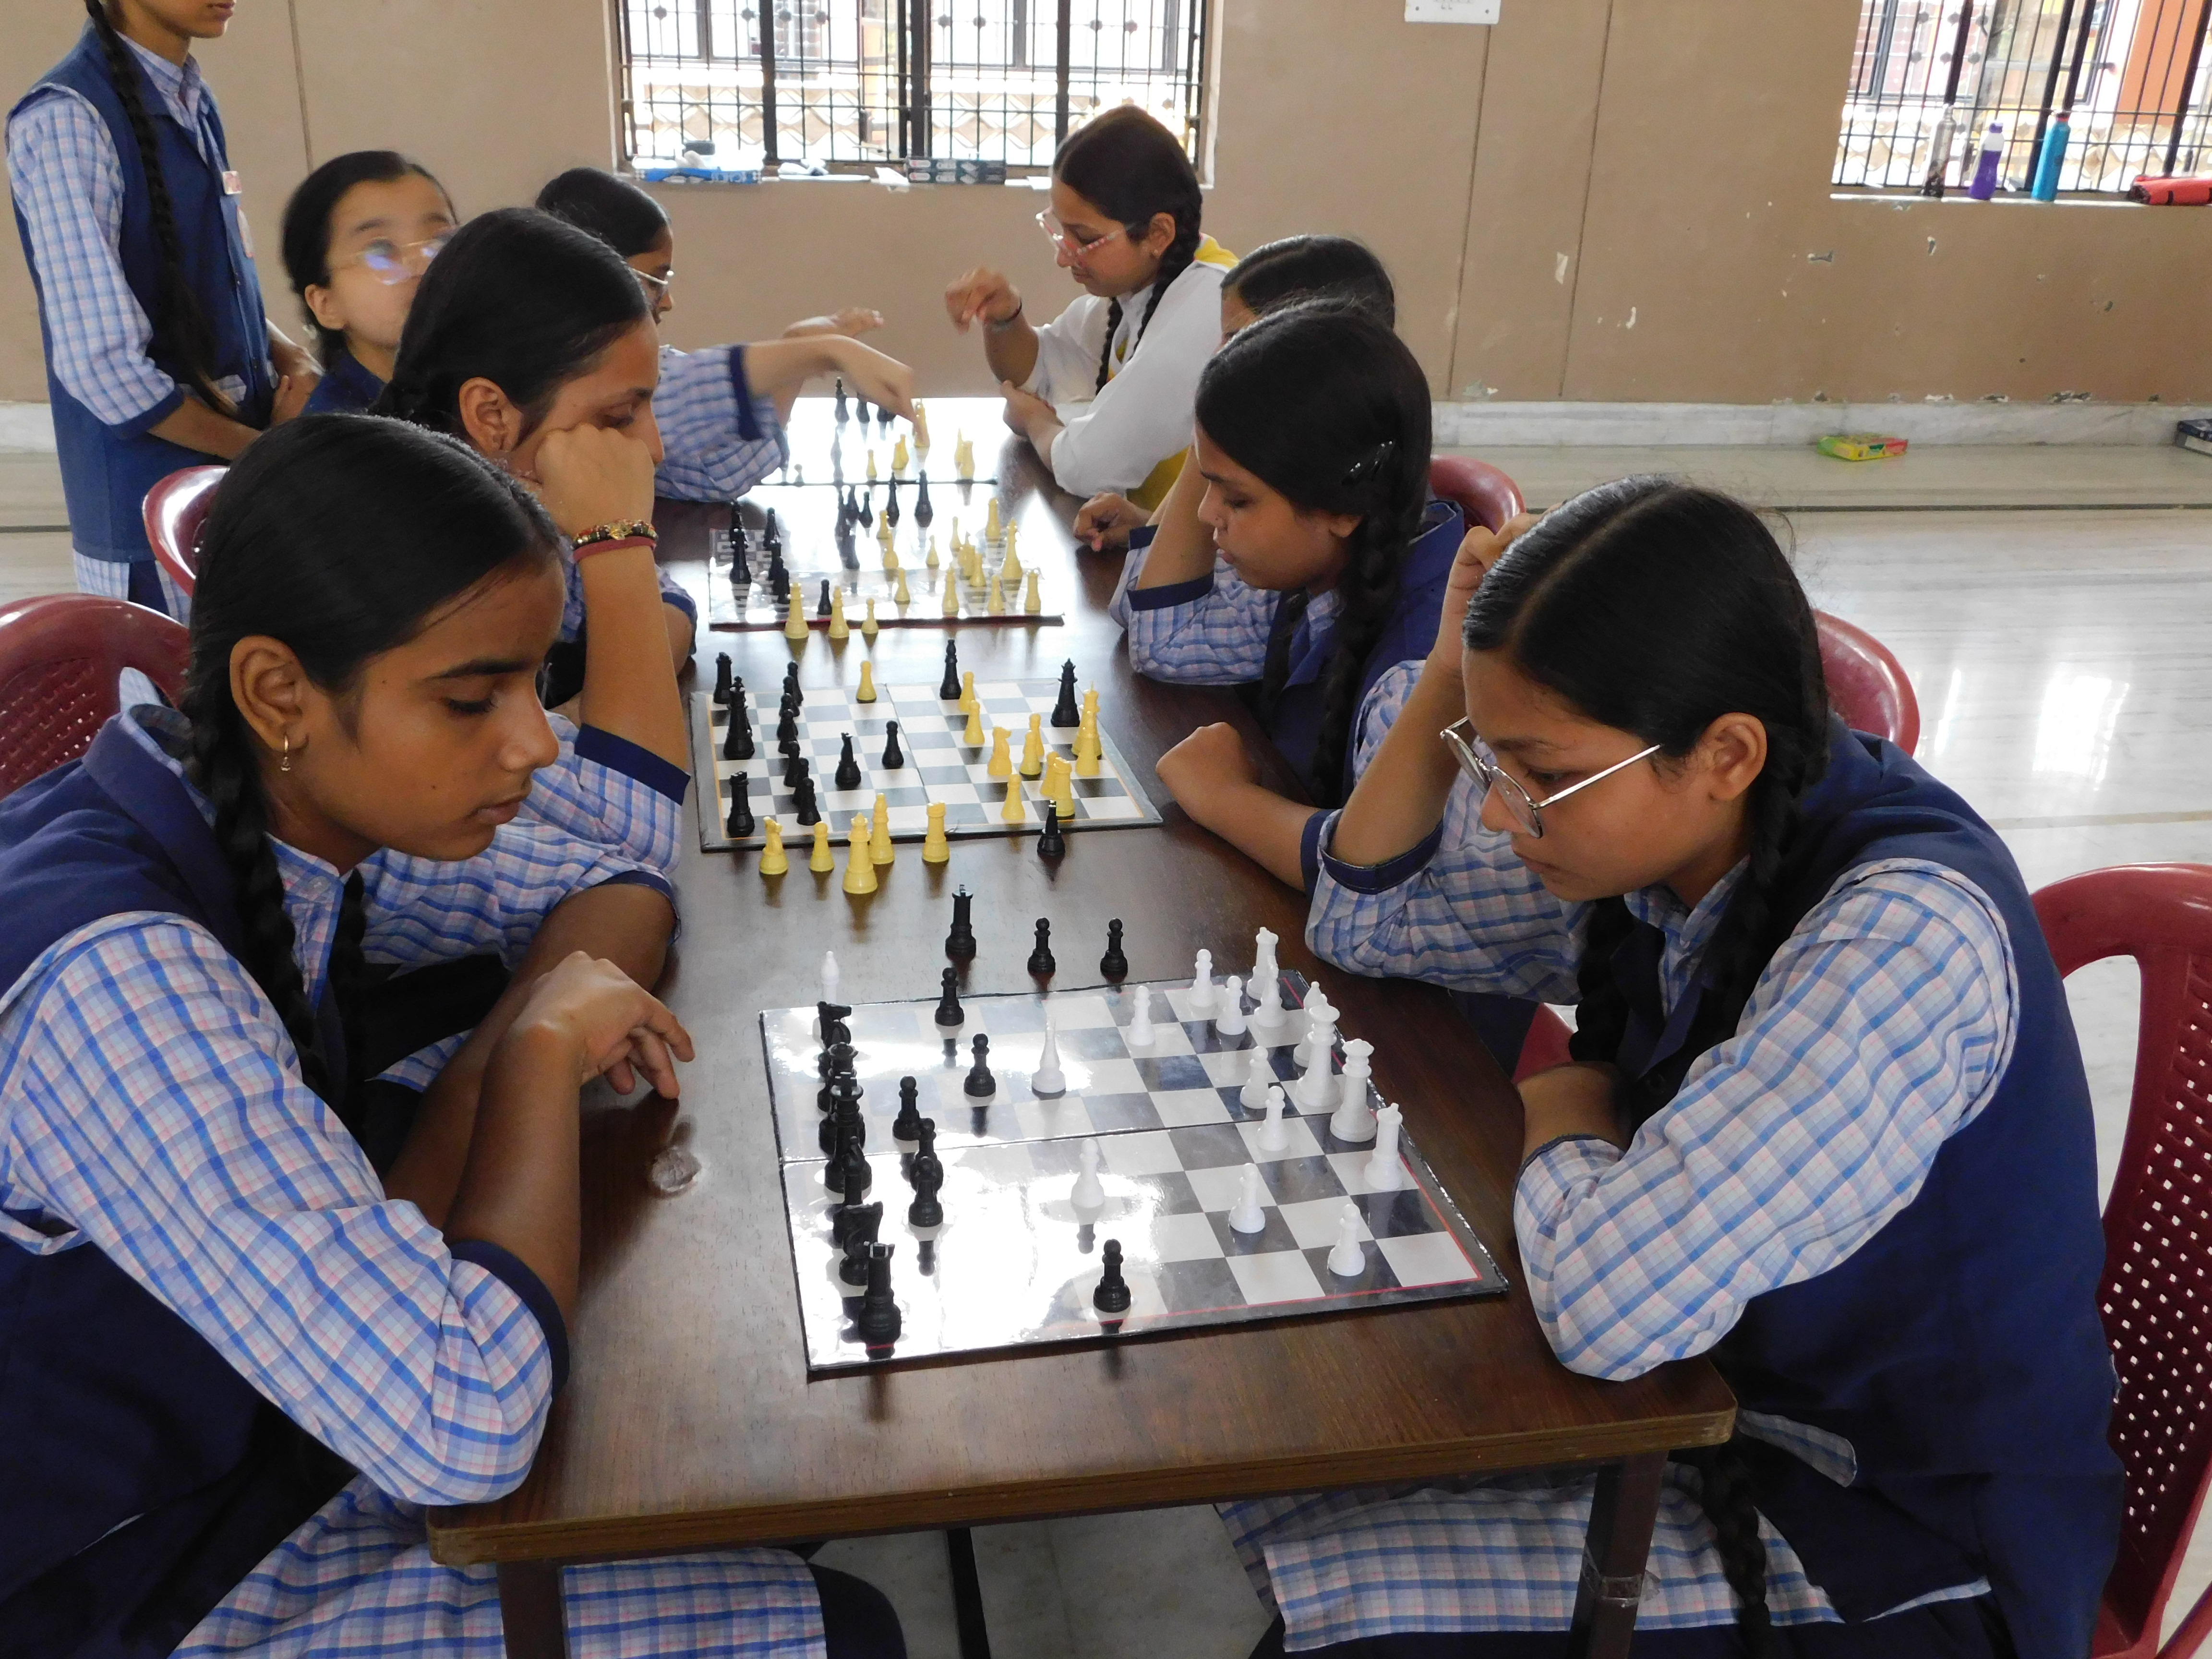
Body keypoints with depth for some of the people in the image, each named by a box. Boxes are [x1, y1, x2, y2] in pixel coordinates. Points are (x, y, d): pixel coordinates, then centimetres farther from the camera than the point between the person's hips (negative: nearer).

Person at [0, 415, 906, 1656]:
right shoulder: (118, 982, -35)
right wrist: (547, 1048, -25)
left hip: (301, 1405, 7)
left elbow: (615, 881, 4)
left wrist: (494, 1065, -15)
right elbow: (463, 1432, -39)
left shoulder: (292, 805, -10)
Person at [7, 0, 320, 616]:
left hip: (239, 486, 7)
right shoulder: (68, 120, -16)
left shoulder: (191, 100, 8)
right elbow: (104, 365, -21)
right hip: (156, 508, -7)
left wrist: (289, 359, -2)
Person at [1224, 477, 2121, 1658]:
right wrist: (1454, 675, -9)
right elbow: (1366, 916, 6)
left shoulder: (1904, 937, -31)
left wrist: (1562, 1121, -16)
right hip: (1713, 1401, 7)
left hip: (1899, 1563, -7)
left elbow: (1612, 1304, -39)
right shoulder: (1655, 839, -6)